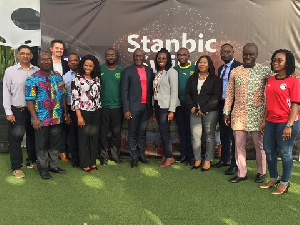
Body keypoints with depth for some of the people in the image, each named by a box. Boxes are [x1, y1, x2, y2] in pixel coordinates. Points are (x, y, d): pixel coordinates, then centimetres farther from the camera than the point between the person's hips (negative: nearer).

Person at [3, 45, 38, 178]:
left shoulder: (37, 71, 4)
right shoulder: (10, 71, 1)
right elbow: (6, 92, 1)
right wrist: (8, 112, -4)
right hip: (17, 111, -2)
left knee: (32, 136, 13)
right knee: (16, 138, -2)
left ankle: (32, 161, 29)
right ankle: (16, 167, 8)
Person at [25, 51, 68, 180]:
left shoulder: (58, 77, 10)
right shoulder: (33, 79, -6)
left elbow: (63, 96, 14)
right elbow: (29, 100, -10)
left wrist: (65, 113, 11)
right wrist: (34, 118, -16)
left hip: (57, 118, 5)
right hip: (41, 119, -5)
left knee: (55, 143, 15)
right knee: (42, 145, 6)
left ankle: (54, 165, 29)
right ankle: (43, 169, 19)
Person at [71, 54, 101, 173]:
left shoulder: (96, 79, 9)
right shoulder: (77, 79, -5)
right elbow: (75, 98, -9)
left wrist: (99, 111, 11)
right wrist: (79, 116, -13)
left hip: (96, 112, 5)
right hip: (84, 112, -5)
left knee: (94, 137, 10)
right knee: (84, 138, 3)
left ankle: (92, 162, 22)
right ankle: (85, 164, 14)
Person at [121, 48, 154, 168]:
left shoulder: (149, 71, 11)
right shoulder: (127, 71, -1)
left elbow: (151, 89, 11)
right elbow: (124, 91, -4)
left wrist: (151, 106, 6)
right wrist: (126, 110, -10)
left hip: (146, 107, 4)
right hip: (133, 107, -3)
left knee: (142, 132, 13)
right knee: (133, 133, 3)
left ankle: (141, 154, 25)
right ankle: (134, 157, 13)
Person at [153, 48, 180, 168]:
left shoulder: (171, 72, -8)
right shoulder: (158, 73, 13)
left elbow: (174, 92, -13)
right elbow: (155, 91, 13)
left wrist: (171, 110, -17)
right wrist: (154, 110, 13)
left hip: (166, 106, -7)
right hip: (158, 105, 7)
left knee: (164, 132, -6)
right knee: (163, 132, 11)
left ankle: (169, 157, 7)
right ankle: (165, 155, 20)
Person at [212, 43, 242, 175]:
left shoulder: (239, 67, -9)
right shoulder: (220, 68, 16)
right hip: (222, 104, 8)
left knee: (234, 135, -2)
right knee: (224, 134, 16)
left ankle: (234, 164, 7)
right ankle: (224, 159, 30)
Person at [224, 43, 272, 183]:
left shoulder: (264, 71, 0)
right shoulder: (235, 72, 8)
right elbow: (229, 93, 11)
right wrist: (226, 112, 9)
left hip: (257, 114, -2)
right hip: (238, 114, 3)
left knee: (259, 144, 6)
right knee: (239, 144, 7)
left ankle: (261, 172, 24)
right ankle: (241, 173, 19)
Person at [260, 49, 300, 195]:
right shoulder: (270, 80, 10)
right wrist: (264, 120, 11)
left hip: (286, 122, -6)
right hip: (271, 122, 7)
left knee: (285, 153, 4)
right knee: (269, 151, 13)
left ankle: (284, 183, 21)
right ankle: (273, 178, 33)